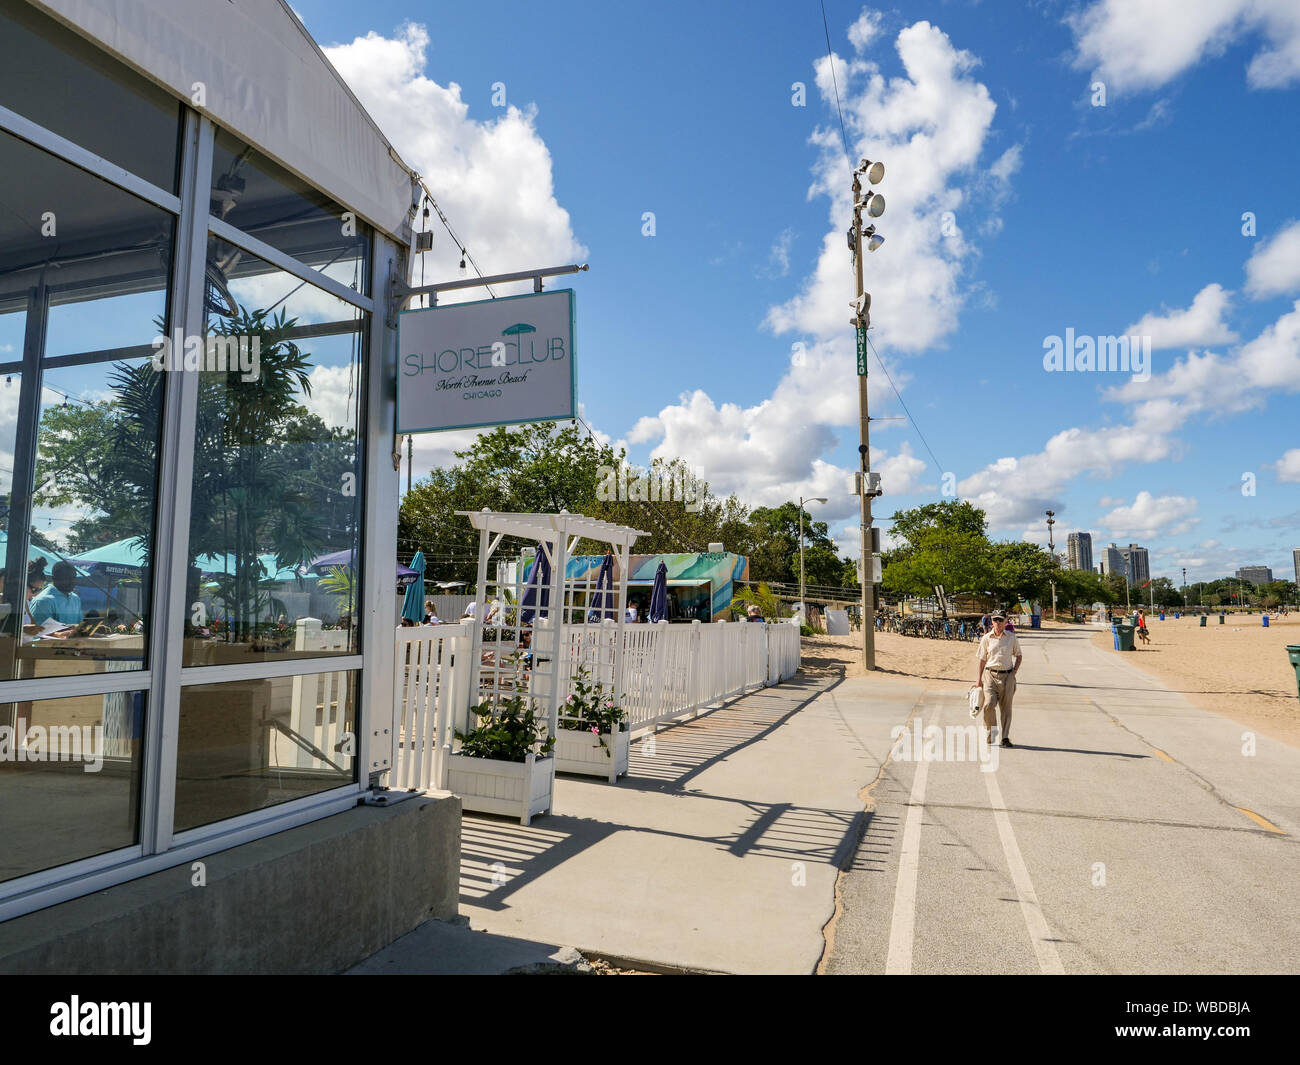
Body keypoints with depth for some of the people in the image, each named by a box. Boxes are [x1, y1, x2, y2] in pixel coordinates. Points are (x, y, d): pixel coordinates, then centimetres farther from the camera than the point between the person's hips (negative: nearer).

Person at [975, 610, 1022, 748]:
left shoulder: (1012, 637, 5)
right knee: (989, 704, -14)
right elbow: (982, 659, 8)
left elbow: (1018, 655, 15)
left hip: (1007, 676, 1)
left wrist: (1015, 671, 1)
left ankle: (1005, 738, 10)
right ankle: (991, 733, 7)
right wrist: (979, 678, 6)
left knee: (1006, 707, 2)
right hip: (990, 674, -1)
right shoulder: (986, 638, 3)